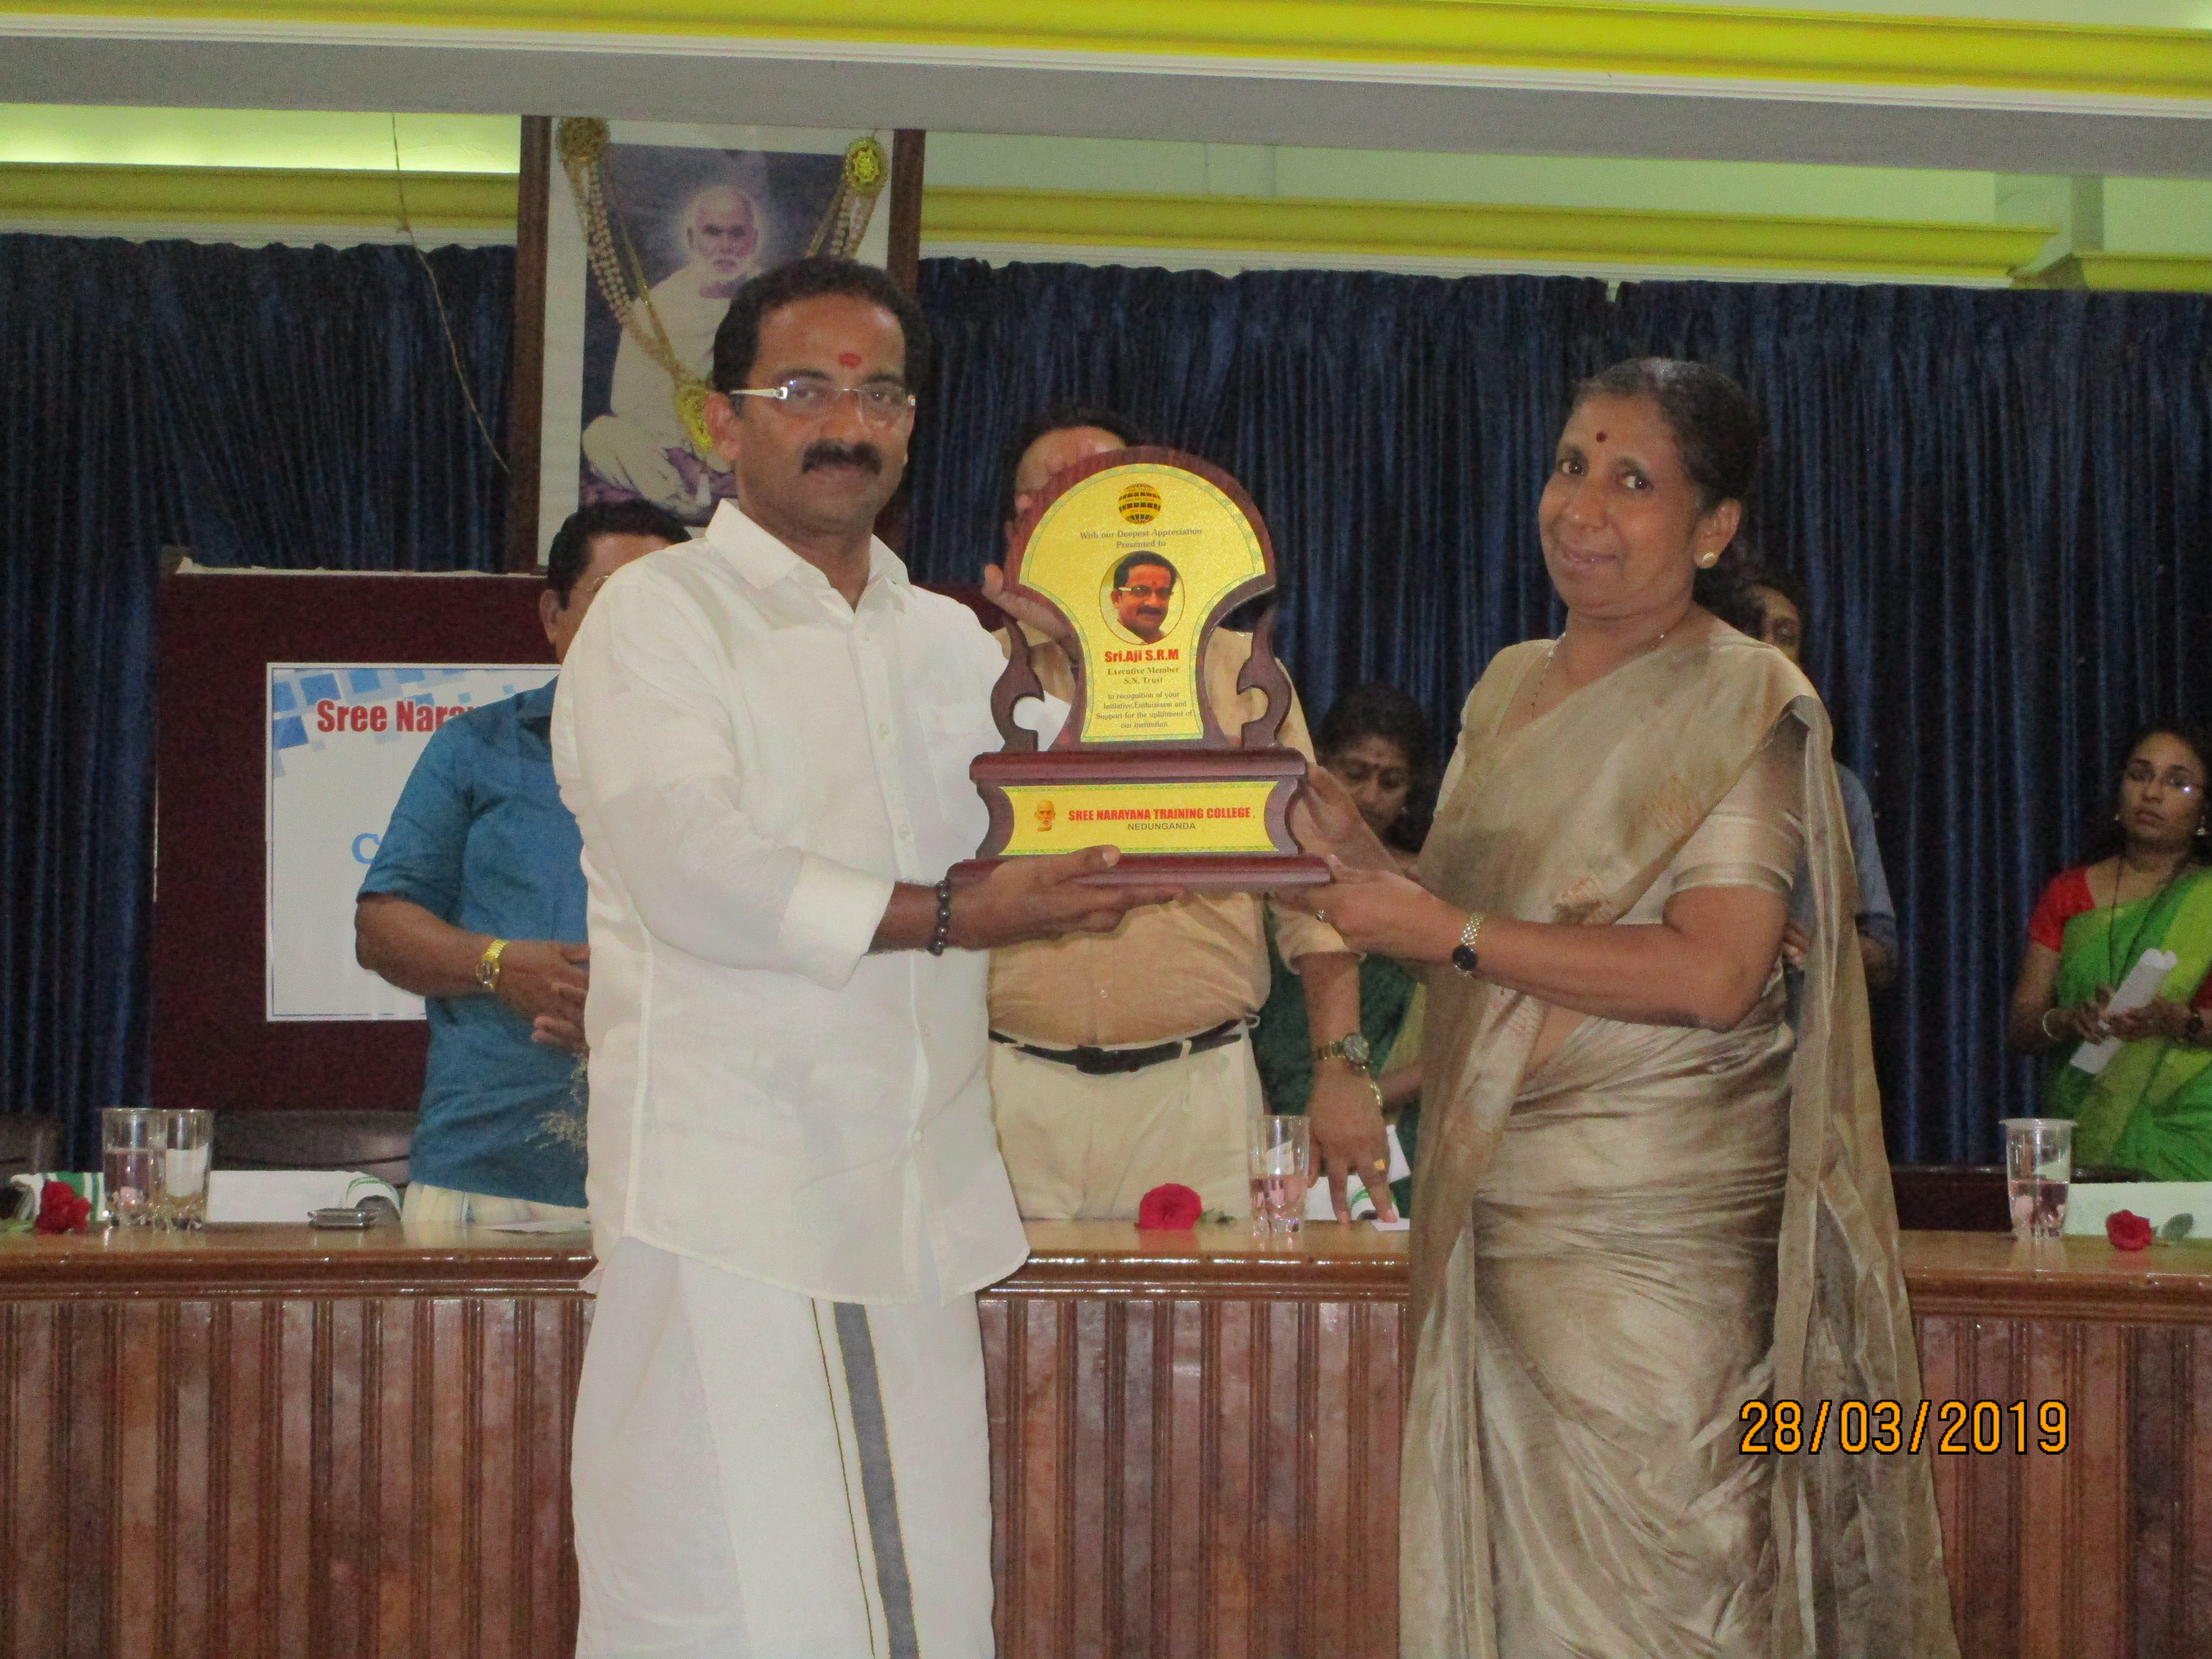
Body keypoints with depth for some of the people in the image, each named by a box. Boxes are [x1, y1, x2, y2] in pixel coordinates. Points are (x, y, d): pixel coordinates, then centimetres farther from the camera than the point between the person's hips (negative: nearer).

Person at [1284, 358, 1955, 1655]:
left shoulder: (1746, 703, -6)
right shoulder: (1511, 687, 15)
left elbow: (1718, 973, -19)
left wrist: (1446, 930, -16)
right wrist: (1365, 858, 2)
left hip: (1663, 1225, -6)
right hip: (1500, 1204, 7)